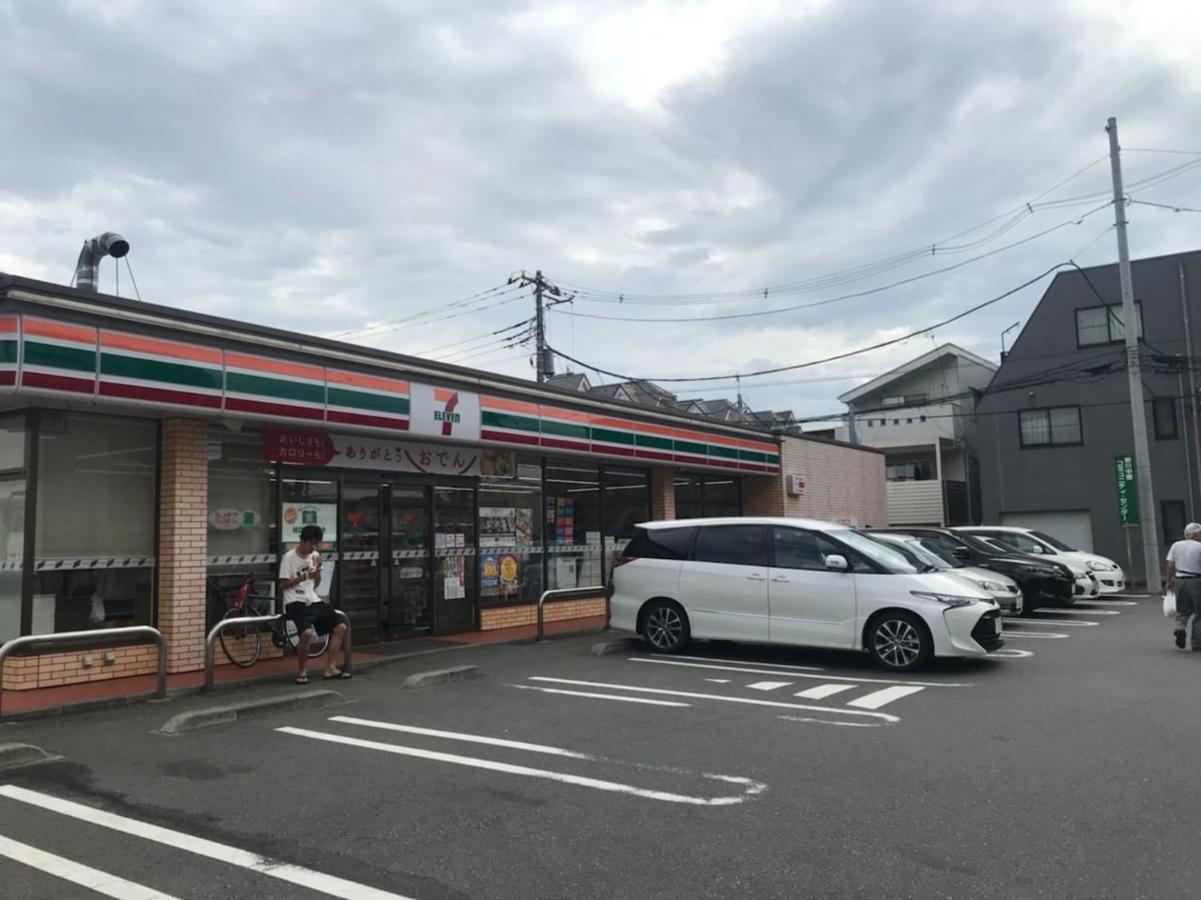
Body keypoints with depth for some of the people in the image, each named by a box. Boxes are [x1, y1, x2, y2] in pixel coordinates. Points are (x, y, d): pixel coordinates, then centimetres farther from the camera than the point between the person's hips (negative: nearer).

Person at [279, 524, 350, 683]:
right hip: (295, 603, -7)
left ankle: (330, 668, 5)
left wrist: (318, 569, -4)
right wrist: (305, 576, -17)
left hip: (313, 601, 7)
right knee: (307, 632, -32)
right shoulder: (289, 557, -8)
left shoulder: (314, 555, 10)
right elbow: (283, 585, -9)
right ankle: (301, 671, -9)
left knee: (340, 627, -3)